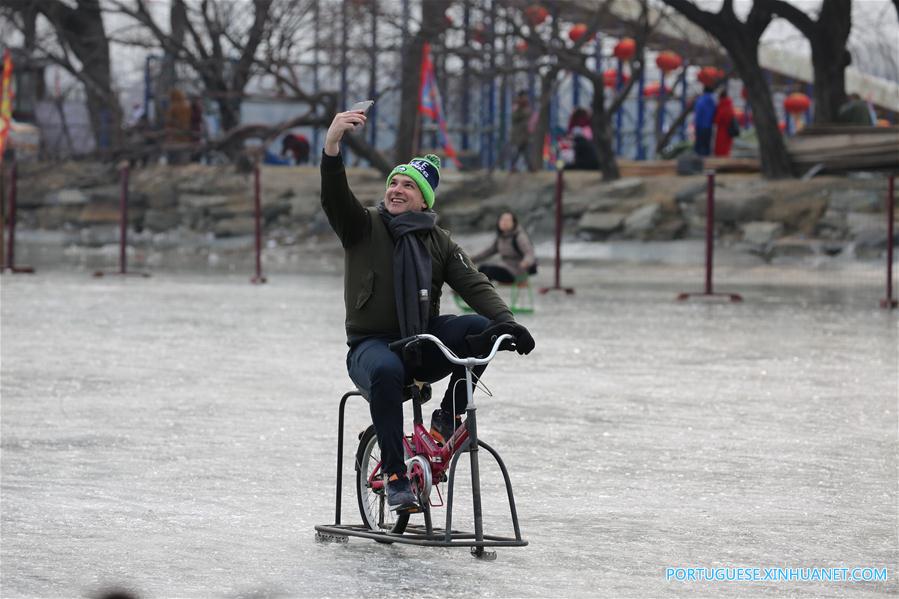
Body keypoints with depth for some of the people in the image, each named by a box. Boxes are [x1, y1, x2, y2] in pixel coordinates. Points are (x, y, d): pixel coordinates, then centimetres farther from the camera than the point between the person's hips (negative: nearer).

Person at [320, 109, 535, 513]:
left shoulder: (438, 243, 10)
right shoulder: (365, 227, 2)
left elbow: (473, 284, -3)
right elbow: (334, 198, -17)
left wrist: (506, 322, -23)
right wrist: (332, 146, -37)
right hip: (372, 344, -3)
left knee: (479, 329, -24)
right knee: (386, 370, -39)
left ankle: (447, 419, -8)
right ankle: (395, 477, -33)